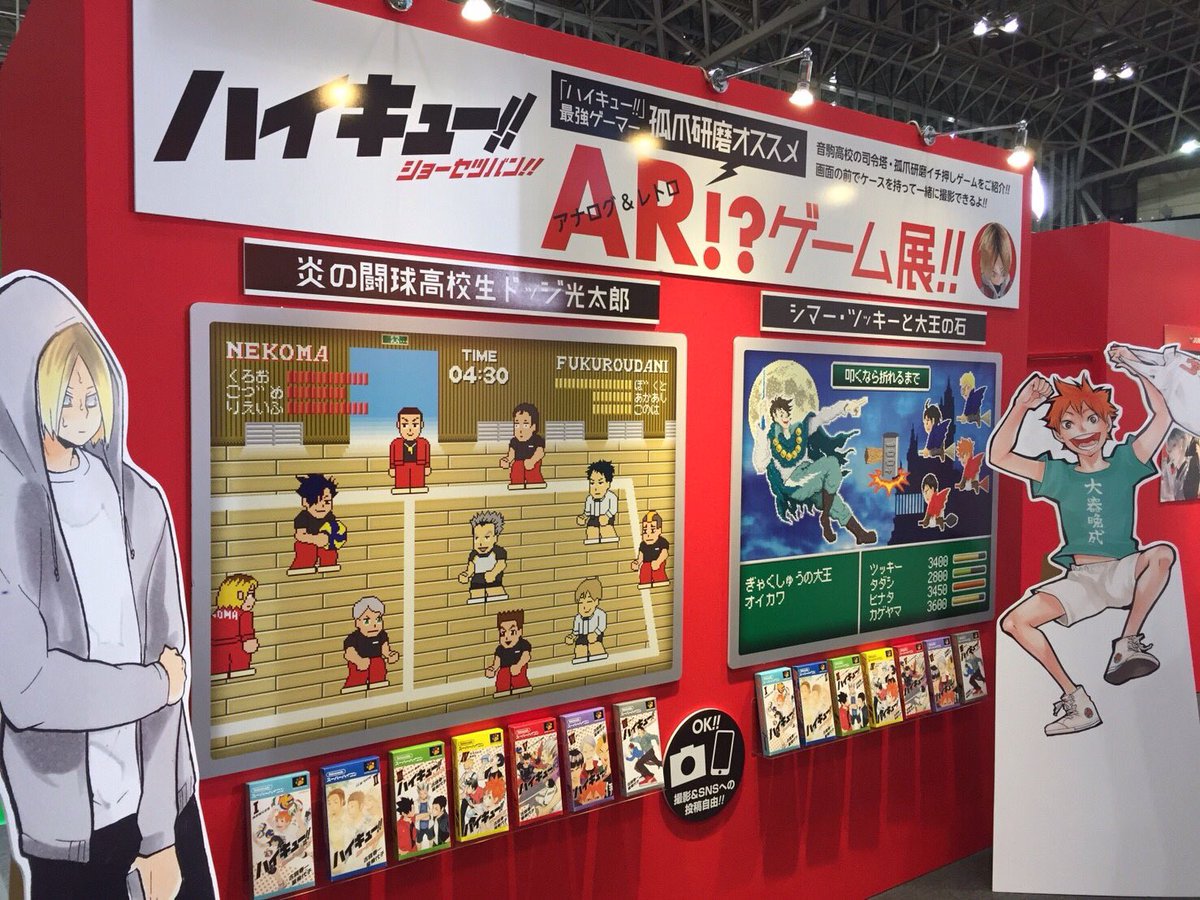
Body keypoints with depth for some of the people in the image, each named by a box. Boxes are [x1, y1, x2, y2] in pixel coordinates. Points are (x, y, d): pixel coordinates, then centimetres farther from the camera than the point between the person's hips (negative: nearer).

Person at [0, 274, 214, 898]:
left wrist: (159, 831, -8)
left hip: (159, 796, 3)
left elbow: (170, 658, -6)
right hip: (64, 818, -3)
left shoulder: (139, 499, -4)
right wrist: (155, 685, -5)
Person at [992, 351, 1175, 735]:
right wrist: (1021, 406, -7)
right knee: (1015, 621, -20)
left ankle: (1128, 643, -18)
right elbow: (998, 457, -3)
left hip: (1123, 573, -1)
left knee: (1162, 553, -34)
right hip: (1078, 581, 1)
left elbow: (1161, 417, -6)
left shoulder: (1124, 463, 4)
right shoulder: (1057, 475, 6)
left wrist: (1135, 370, -9)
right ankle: (1074, 697, -11)